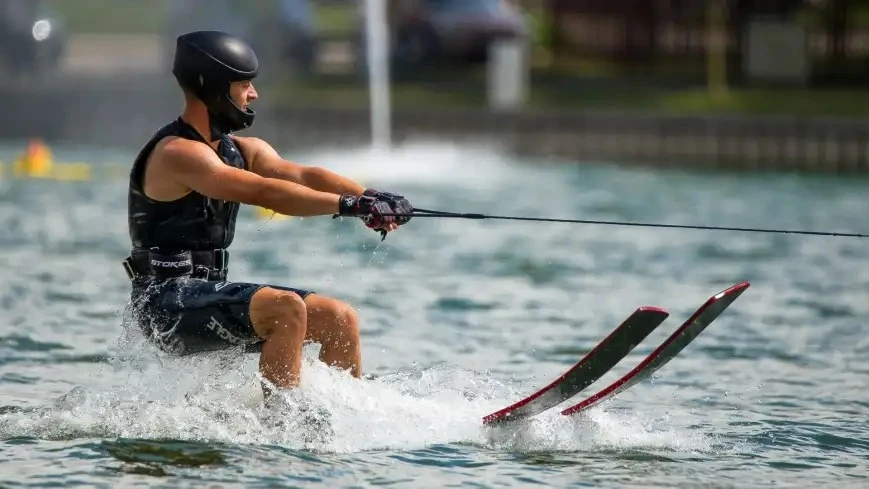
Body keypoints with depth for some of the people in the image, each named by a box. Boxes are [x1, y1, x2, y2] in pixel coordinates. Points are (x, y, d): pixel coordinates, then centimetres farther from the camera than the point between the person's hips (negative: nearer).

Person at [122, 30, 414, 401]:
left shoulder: (239, 150, 12)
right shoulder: (177, 153, -16)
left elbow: (301, 176, -4)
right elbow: (265, 193, -27)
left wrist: (371, 199, -21)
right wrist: (351, 205, -33)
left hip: (209, 293, 10)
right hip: (168, 304, -9)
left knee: (340, 319, 4)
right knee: (287, 309, -30)